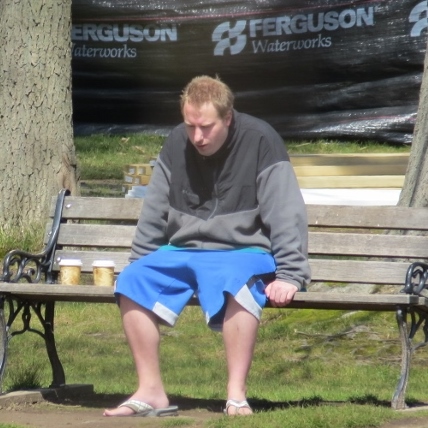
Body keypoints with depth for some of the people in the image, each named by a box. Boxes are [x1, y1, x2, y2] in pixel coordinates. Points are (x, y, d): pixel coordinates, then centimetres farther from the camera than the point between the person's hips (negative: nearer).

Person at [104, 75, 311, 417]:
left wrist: (289, 276, -19)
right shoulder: (177, 143, 5)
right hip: (181, 252, 5)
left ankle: (236, 395, -34)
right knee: (131, 283, -19)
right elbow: (154, 215, 16)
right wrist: (140, 264, 12)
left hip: (242, 252, -5)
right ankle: (151, 392, -16)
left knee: (237, 284, -39)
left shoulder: (259, 141, -11)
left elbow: (288, 216, -12)